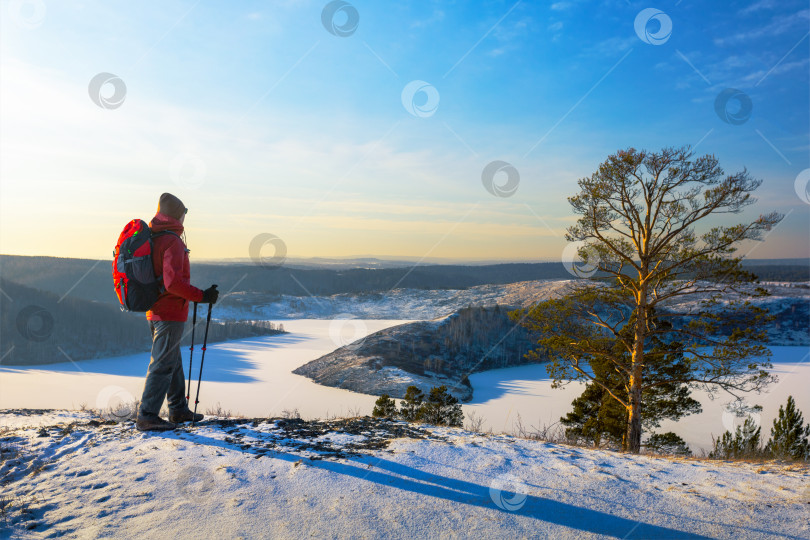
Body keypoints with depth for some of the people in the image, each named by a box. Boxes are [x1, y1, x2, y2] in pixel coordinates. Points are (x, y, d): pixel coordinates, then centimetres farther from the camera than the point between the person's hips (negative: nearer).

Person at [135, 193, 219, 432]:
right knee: (163, 365, -3)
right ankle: (147, 416, 3)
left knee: (174, 361, 18)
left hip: (154, 311, 10)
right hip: (170, 313, -10)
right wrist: (202, 296, -17)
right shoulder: (173, 242, -18)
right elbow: (173, 282, -26)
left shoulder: (150, 239, 11)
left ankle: (178, 409, 29)